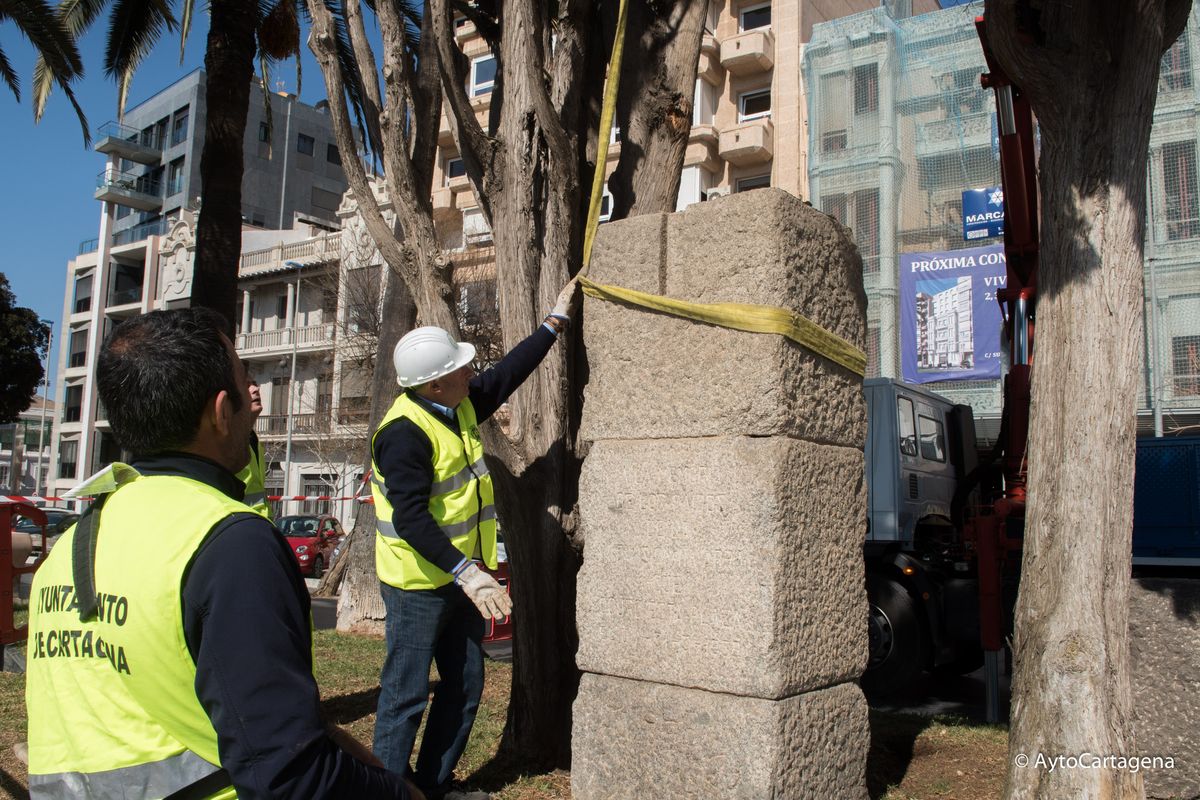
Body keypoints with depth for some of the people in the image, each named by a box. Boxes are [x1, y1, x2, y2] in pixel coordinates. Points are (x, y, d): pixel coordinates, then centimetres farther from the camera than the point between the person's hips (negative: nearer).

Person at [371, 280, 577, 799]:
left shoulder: (460, 407, 4)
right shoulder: (404, 433, -24)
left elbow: (509, 373, 16)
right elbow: (410, 520, -29)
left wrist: (556, 322, 19)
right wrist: (465, 573, -33)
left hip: (462, 576, 9)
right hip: (419, 585, -9)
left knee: (465, 687, 16)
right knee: (406, 695, 1)